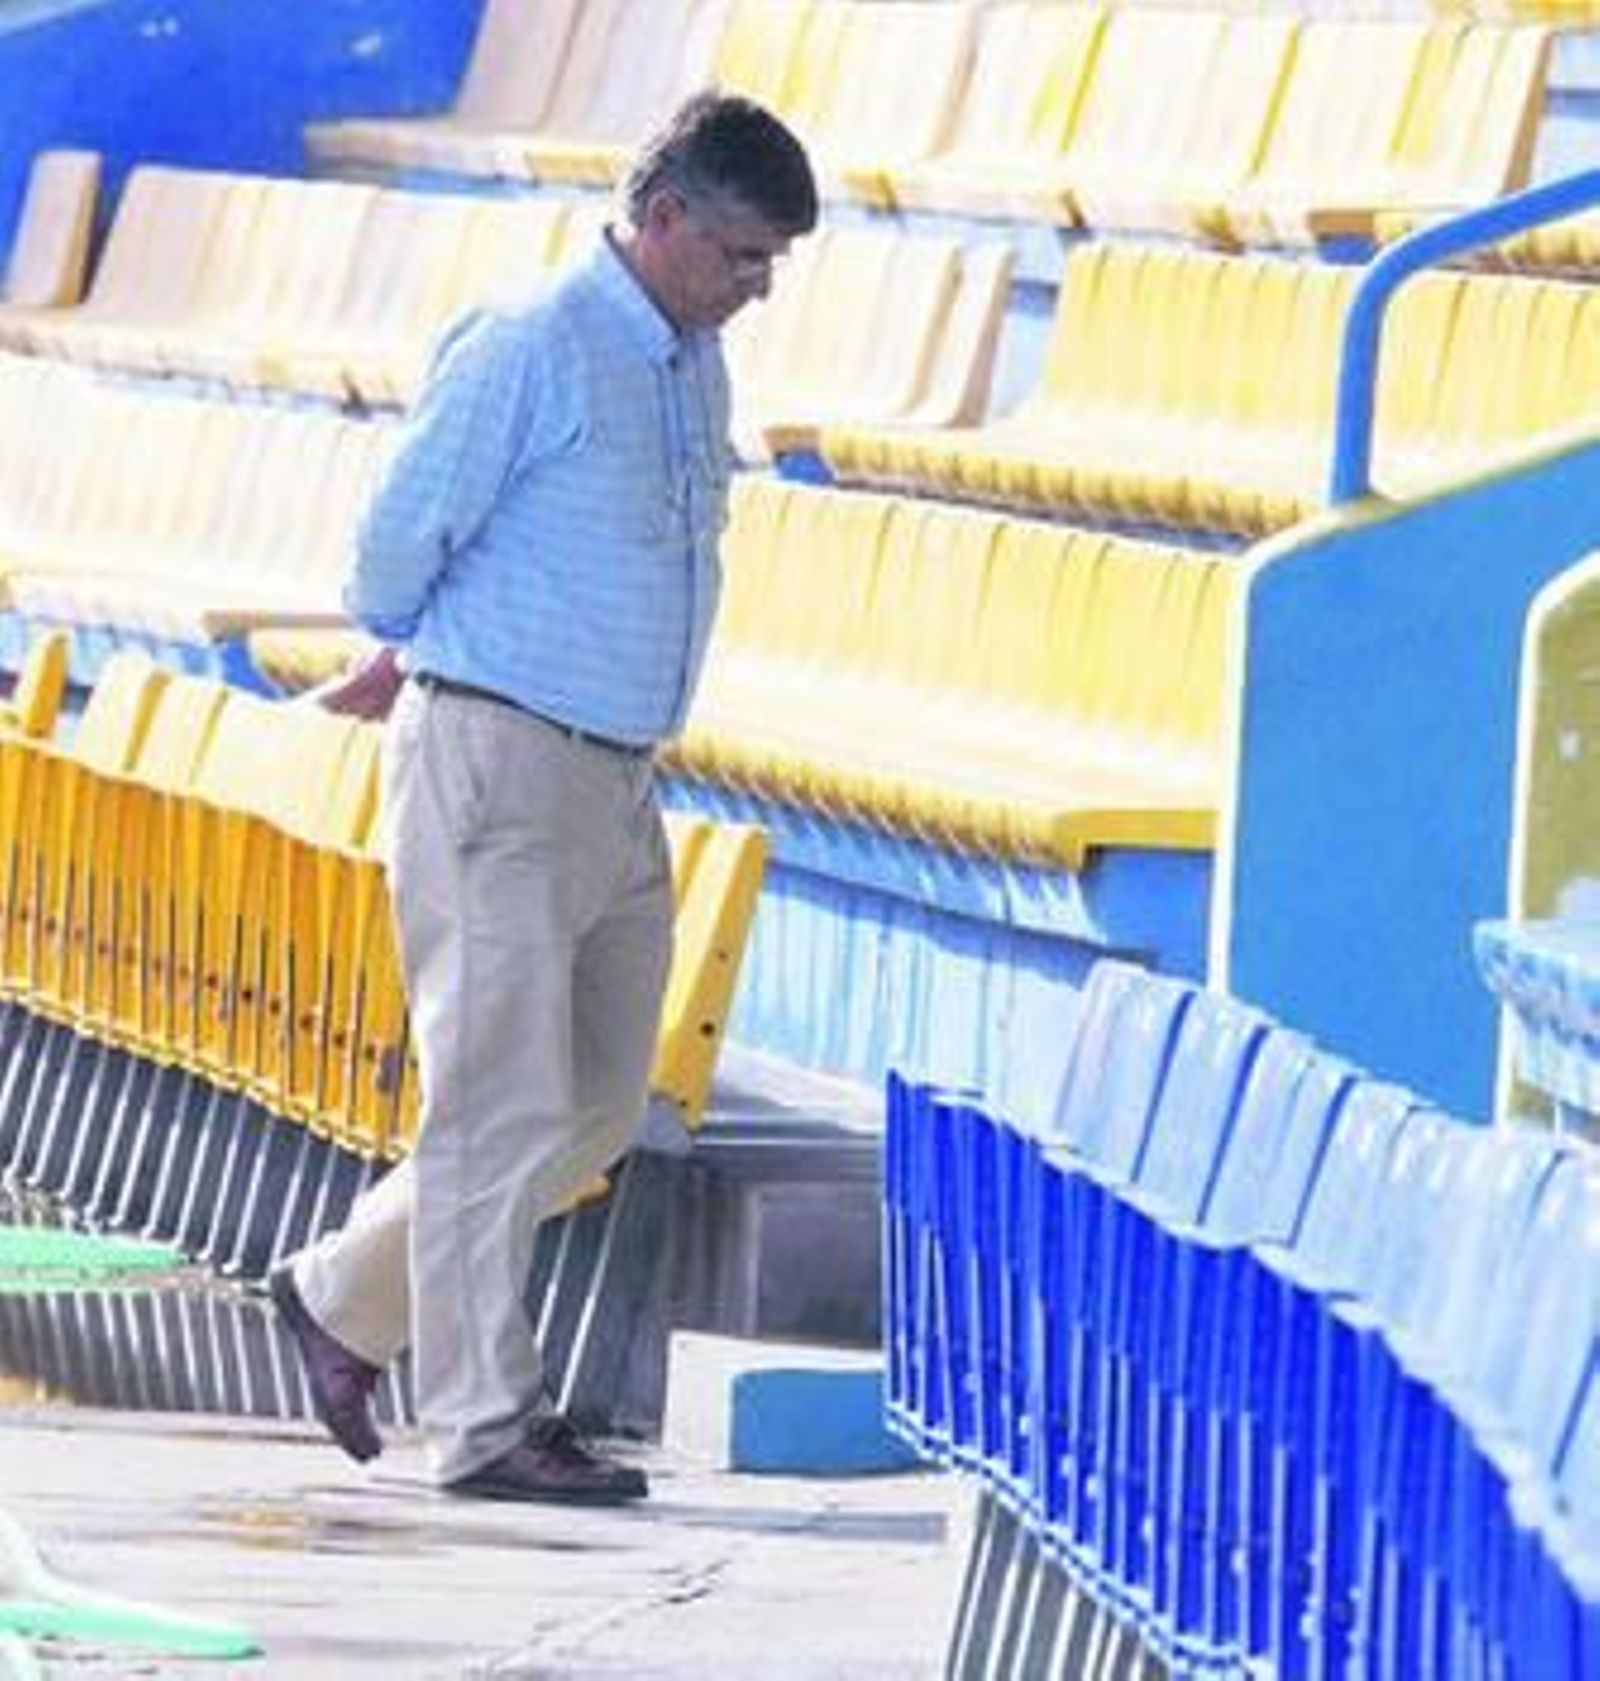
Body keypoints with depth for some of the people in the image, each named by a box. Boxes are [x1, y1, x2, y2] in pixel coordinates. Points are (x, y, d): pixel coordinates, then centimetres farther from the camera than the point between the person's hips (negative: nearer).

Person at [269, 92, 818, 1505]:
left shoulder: (696, 370, 13)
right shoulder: (528, 353, -13)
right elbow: (399, 544, -9)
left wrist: (413, 665, 21)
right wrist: (418, 663, 11)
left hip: (615, 787, 8)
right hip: (495, 766, -8)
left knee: (599, 1107, 10)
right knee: (506, 1099, -6)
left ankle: (348, 1298, 23)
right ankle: (484, 1424, -2)